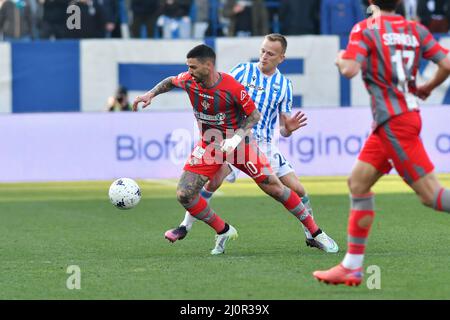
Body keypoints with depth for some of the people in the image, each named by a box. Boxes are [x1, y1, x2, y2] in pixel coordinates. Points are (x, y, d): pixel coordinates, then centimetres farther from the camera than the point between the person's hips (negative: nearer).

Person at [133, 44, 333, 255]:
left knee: (274, 188, -5)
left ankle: (315, 232, 8)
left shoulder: (232, 88, -27)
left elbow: (254, 115, -14)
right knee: (184, 195, -10)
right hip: (208, 145, 4)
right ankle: (223, 232, 10)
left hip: (238, 143, -4)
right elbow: (171, 82, 11)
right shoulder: (189, 81, -13)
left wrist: (236, 137, -28)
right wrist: (151, 94, -3)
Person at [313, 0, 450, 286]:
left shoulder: (366, 29, -6)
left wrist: (340, 59, 4)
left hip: (394, 122, -8)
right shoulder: (415, 30, 10)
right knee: (358, 183, 12)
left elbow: (349, 69, -18)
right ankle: (352, 267, 13)